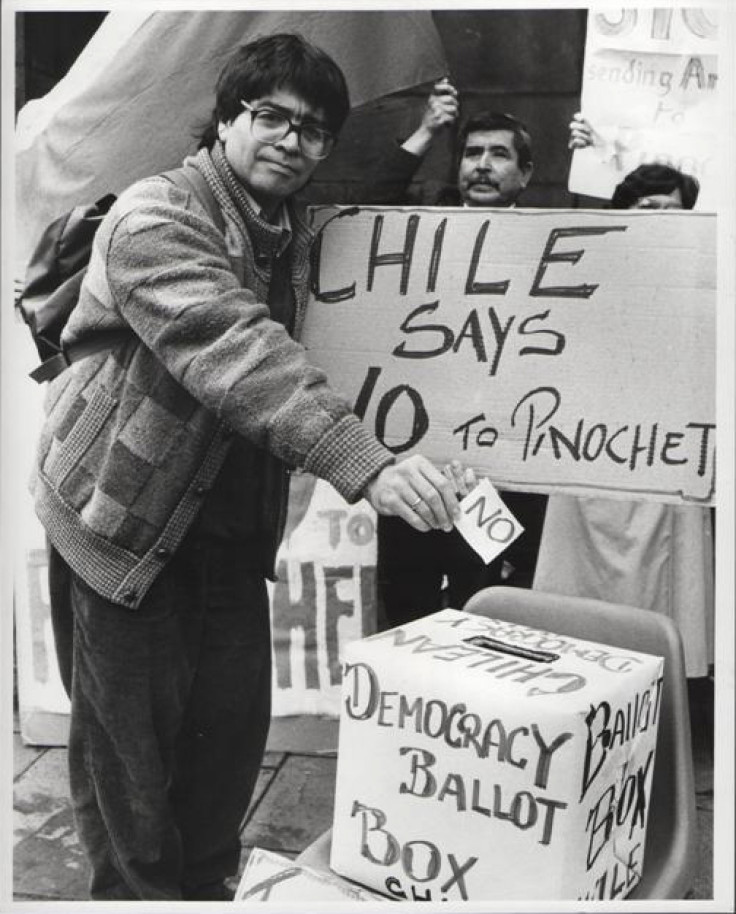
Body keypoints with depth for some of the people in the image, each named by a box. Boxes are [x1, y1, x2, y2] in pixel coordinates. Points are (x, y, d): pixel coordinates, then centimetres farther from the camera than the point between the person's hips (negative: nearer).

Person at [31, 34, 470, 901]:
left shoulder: (295, 235, 9)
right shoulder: (156, 219, -19)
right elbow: (234, 352, -35)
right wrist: (364, 464, -45)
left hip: (233, 526, 7)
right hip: (123, 514, -6)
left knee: (235, 718, 10)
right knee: (131, 731, 4)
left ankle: (205, 882, 33)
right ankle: (138, 894, 27)